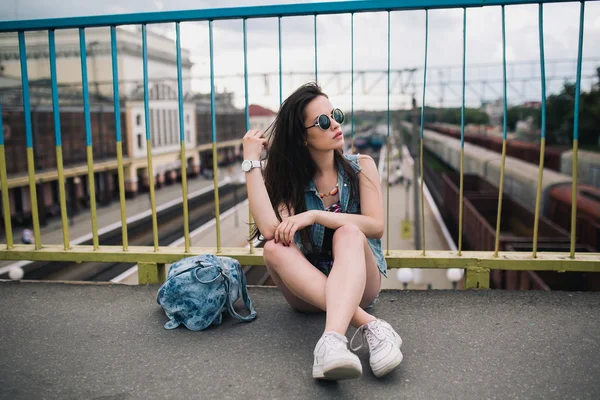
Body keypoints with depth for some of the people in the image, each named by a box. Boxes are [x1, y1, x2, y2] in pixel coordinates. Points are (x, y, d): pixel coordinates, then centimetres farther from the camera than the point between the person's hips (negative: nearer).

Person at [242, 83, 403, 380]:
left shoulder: (361, 167, -1)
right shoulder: (289, 178, -1)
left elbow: (376, 226, -13)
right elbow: (269, 228, -21)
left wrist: (315, 216, -23)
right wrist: (252, 161, -19)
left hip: (359, 283, -1)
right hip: (307, 289, 2)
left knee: (348, 233, -32)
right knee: (274, 248, -29)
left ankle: (334, 337, -54)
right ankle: (371, 325, -40)